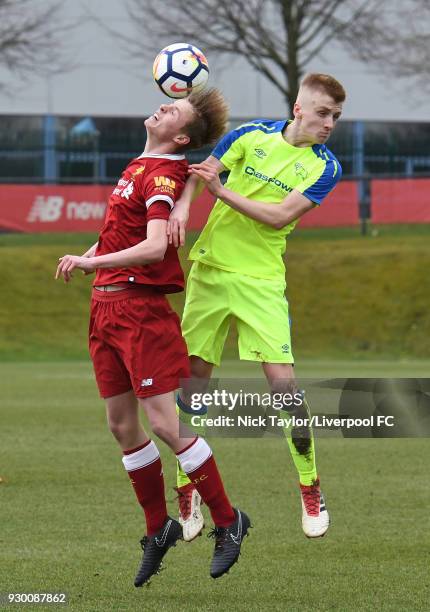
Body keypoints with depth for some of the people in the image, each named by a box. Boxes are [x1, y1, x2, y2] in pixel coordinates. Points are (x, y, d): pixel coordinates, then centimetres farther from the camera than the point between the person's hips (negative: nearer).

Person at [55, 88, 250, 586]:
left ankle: (226, 521, 2)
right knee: (122, 426, 10)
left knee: (165, 424, -10)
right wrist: (92, 253, 16)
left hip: (140, 307, -9)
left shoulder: (161, 176, -15)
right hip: (105, 306, 9)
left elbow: (154, 248, -28)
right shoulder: (139, 167, 13)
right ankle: (158, 528, 22)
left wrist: (90, 262, -25)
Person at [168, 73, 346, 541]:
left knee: (283, 381, -11)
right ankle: (187, 490, 15)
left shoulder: (325, 166, -3)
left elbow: (280, 216, -13)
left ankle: (311, 492, 4)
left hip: (261, 279, -1)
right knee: (192, 382, 2)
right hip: (210, 269, 1)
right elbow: (196, 174, 4)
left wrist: (221, 190, -19)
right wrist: (180, 207, -16)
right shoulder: (251, 135, 0)